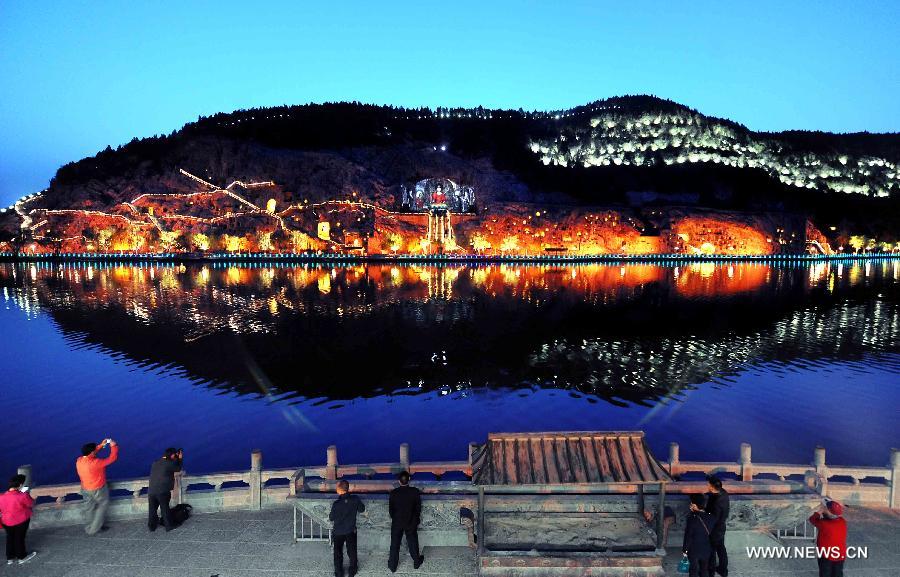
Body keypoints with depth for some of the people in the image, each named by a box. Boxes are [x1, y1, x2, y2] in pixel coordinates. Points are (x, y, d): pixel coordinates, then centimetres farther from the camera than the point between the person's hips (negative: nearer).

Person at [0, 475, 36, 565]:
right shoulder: (22, 496, -26)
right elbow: (32, 505, -10)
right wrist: (26, 495, 1)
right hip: (21, 521, -5)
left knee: (10, 538, 22)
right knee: (19, 538, 12)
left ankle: (10, 558, 34)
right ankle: (22, 557, 28)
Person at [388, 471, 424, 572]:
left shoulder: (394, 493, -14)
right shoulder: (415, 492, -15)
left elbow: (390, 509, -4)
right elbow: (418, 507, -6)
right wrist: (416, 519, 11)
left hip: (397, 523, 0)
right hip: (411, 522, 0)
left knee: (395, 545, 13)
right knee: (413, 543, 18)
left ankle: (393, 566, 22)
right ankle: (416, 562, 32)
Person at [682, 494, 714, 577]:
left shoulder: (692, 519, -25)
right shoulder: (710, 517, -11)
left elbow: (688, 536, -19)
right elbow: (710, 532, 5)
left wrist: (685, 550, -4)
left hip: (694, 550, -4)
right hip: (706, 549, 4)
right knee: (704, 570, 21)